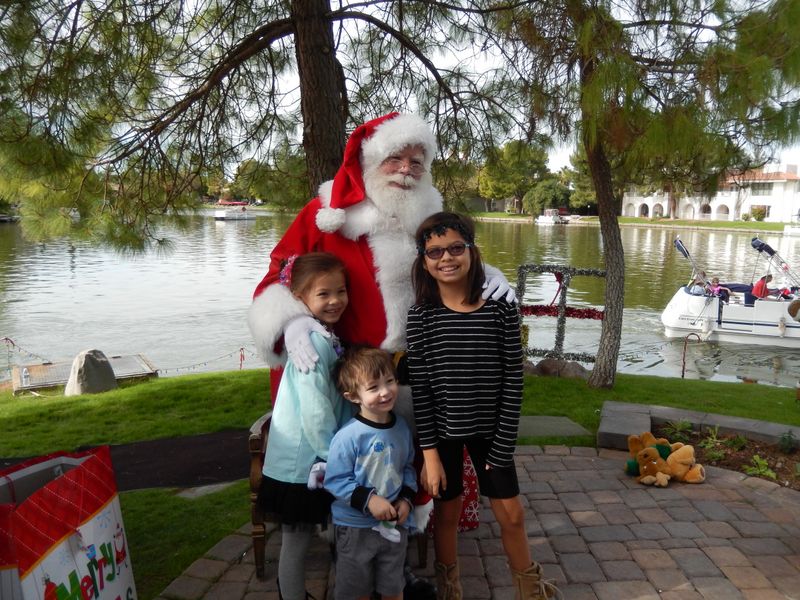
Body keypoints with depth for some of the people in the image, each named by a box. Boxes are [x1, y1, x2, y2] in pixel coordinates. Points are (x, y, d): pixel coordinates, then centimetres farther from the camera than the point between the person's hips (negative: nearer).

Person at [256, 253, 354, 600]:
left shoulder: (327, 338, 6)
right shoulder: (313, 343, -23)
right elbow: (315, 413, -25)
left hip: (317, 459, 8)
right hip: (302, 463, -8)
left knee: (298, 542, 21)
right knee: (296, 545, 9)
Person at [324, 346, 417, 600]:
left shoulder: (401, 428, -5)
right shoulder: (348, 436, -24)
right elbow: (335, 480, -19)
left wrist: (407, 499, -5)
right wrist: (368, 500, -24)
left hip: (395, 524, 4)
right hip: (355, 526, -4)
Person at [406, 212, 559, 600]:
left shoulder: (501, 310, -10)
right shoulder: (421, 316, -11)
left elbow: (512, 382, -7)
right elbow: (419, 389, -10)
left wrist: (503, 445, -8)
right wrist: (429, 452, -11)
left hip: (489, 430, 1)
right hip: (441, 431, 0)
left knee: (511, 513, 11)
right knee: (446, 512, 15)